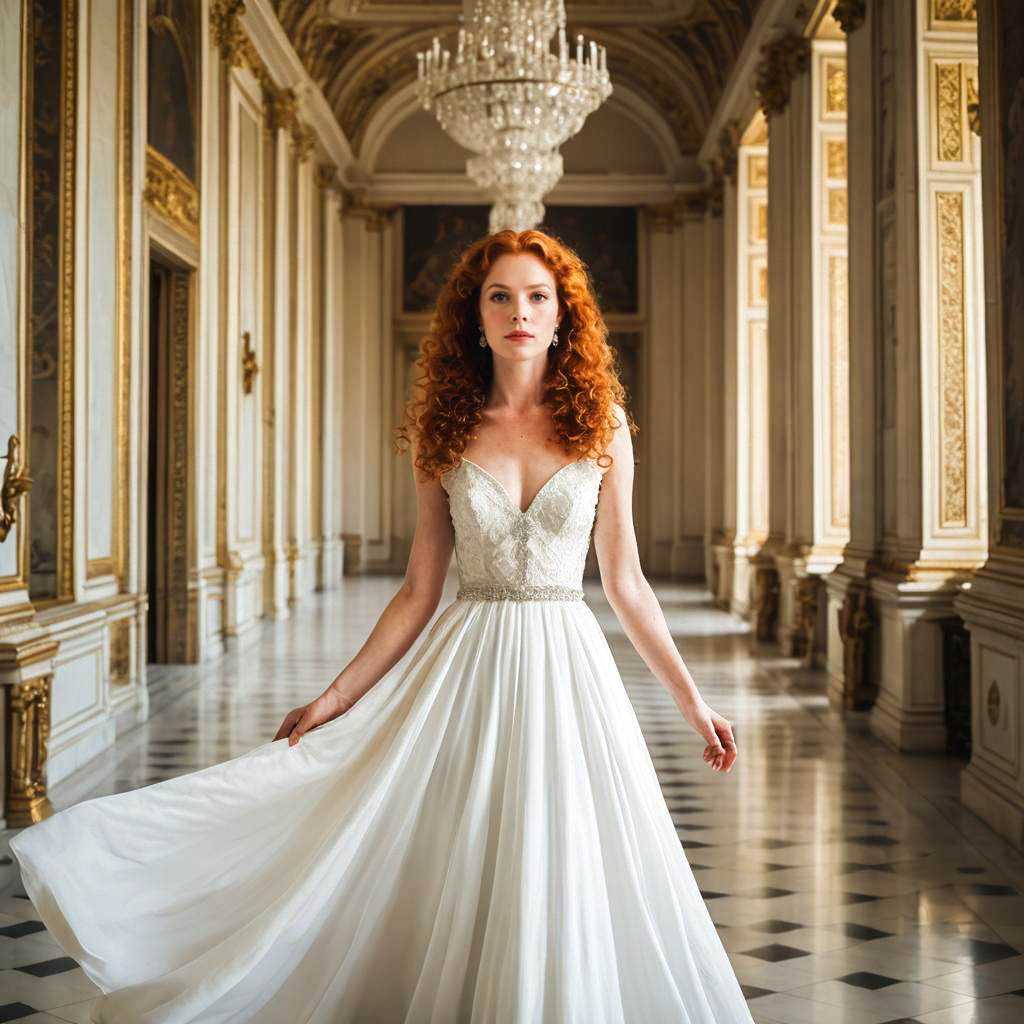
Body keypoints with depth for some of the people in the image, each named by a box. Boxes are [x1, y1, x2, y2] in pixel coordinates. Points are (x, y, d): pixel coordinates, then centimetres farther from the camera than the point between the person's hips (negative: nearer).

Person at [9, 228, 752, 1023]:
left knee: (570, 890, 4)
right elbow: (419, 590, 5)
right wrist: (337, 695, 2)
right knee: (458, 881, 5)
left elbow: (625, 581, 5)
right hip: (466, 668, 0)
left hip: (568, 667, 0)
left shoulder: (601, 423, 1)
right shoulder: (446, 429, 3)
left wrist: (691, 700, 5)